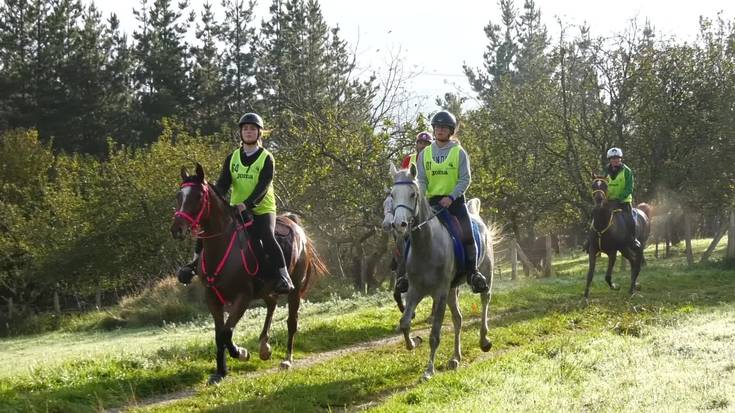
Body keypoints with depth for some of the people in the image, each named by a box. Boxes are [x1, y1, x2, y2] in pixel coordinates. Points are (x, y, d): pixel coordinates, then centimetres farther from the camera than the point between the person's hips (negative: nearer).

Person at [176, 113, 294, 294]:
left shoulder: (267, 159, -5)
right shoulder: (232, 158, 8)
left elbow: (263, 187, -17)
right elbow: (223, 183, 0)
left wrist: (246, 204, -33)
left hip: (262, 210, -4)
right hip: (235, 210, 5)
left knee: (267, 237, -30)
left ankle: (284, 277, -27)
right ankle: (196, 261, 7)